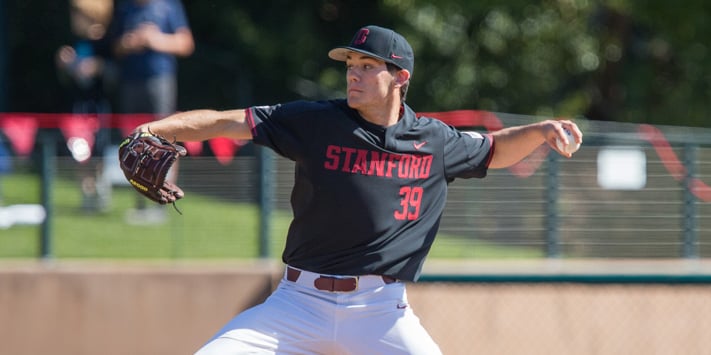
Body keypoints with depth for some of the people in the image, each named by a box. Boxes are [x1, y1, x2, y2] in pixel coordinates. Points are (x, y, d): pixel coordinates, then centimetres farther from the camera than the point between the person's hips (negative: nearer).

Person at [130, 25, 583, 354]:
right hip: (301, 300, 0)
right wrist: (152, 130, -19)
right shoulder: (317, 122, -2)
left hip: (380, 311, 0)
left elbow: (493, 150, 23)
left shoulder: (435, 141, 4)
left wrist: (541, 131, 5)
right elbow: (226, 122, -7)